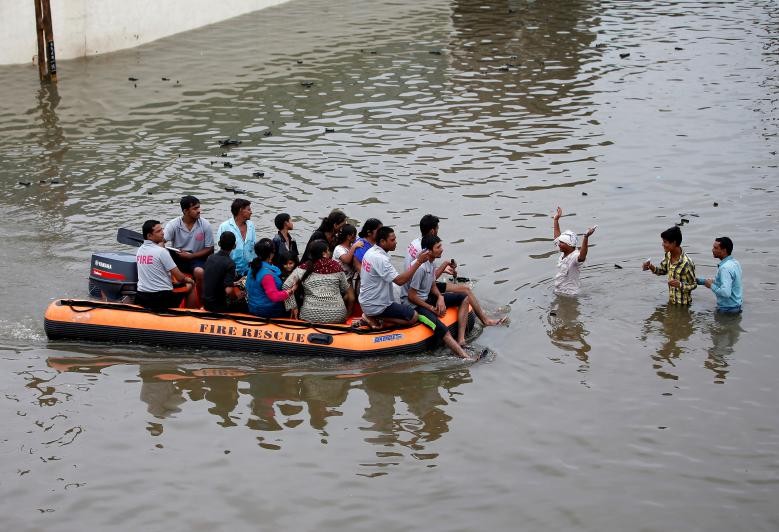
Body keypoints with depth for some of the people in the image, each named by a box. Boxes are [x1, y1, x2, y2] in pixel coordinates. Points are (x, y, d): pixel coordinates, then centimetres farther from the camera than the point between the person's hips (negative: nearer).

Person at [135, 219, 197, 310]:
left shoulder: (139, 250, 7)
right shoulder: (161, 251, -14)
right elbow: (179, 278, -10)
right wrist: (187, 279, 12)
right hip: (163, 298, -7)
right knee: (190, 285, 15)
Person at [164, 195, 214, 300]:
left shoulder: (205, 225, -5)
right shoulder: (173, 225, -7)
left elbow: (209, 249, -1)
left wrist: (190, 256, -13)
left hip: (196, 257, -1)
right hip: (177, 257, 1)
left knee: (199, 272, -33)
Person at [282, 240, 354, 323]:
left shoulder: (304, 267, -1)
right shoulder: (336, 265, 3)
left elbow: (286, 286, -7)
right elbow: (346, 289, 14)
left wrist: (293, 307, 2)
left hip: (311, 316, -1)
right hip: (337, 316, 1)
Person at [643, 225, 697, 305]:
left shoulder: (686, 263, -27)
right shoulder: (668, 255, -4)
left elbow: (693, 285, -17)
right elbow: (663, 270, 15)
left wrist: (680, 284, -36)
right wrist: (652, 267, -5)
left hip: (682, 304, -7)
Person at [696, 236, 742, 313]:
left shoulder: (725, 268, -27)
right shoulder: (734, 262, 6)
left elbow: (725, 292, -36)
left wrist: (711, 285, -18)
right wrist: (699, 280, 12)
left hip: (727, 309, -9)